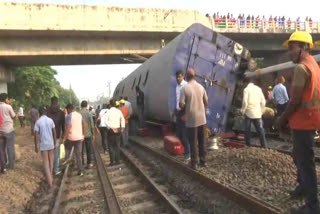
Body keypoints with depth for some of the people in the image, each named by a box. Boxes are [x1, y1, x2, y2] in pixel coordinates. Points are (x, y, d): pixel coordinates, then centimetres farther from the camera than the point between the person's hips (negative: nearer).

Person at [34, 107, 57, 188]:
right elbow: (54, 132, 0)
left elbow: (36, 135, -11)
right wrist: (55, 142, 11)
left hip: (43, 145, -2)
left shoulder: (38, 122, -10)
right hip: (50, 143, 2)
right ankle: (50, 177, 30)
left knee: (46, 162, 2)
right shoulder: (51, 120, -3)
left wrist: (36, 146, -2)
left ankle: (49, 181, -2)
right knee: (51, 160, 20)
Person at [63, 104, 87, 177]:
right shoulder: (80, 115, 8)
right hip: (79, 138, 5)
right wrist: (83, 135, 15)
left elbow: (68, 127, -19)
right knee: (78, 155, 9)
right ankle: (80, 171, 10)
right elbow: (85, 125, 9)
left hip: (70, 138, -5)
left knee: (67, 153, 17)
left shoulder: (69, 116, -10)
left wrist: (64, 138, -16)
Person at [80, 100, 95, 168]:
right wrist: (93, 134, 2)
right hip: (88, 134, -1)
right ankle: (89, 163, 12)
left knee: (81, 150, 12)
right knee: (89, 150, 9)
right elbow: (92, 125, -7)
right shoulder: (88, 113, -8)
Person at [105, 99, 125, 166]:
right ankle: (117, 160, 17)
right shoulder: (119, 111, 1)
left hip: (111, 130, -3)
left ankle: (112, 161, 5)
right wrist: (122, 127, 12)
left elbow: (106, 121, -18)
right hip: (118, 130, 3)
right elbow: (122, 120, 6)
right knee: (117, 146, 13)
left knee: (111, 146, 6)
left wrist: (112, 128, -18)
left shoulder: (108, 112, -8)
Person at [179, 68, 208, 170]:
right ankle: (203, 161, 23)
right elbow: (206, 102, 8)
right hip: (202, 118, 4)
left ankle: (194, 163, 12)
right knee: (202, 141, 14)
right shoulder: (201, 87, 2)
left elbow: (181, 105, -13)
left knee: (193, 142, 4)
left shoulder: (184, 89, -12)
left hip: (192, 120, -4)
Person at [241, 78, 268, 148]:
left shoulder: (246, 89, -6)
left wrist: (243, 110, -3)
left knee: (247, 130, 6)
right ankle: (264, 146, 11)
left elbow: (245, 102, -15)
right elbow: (263, 101, 7)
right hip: (257, 113, 4)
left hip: (249, 112, -4)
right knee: (260, 130, 8)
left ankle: (248, 144, 10)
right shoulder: (258, 88, 8)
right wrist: (261, 110, 16)